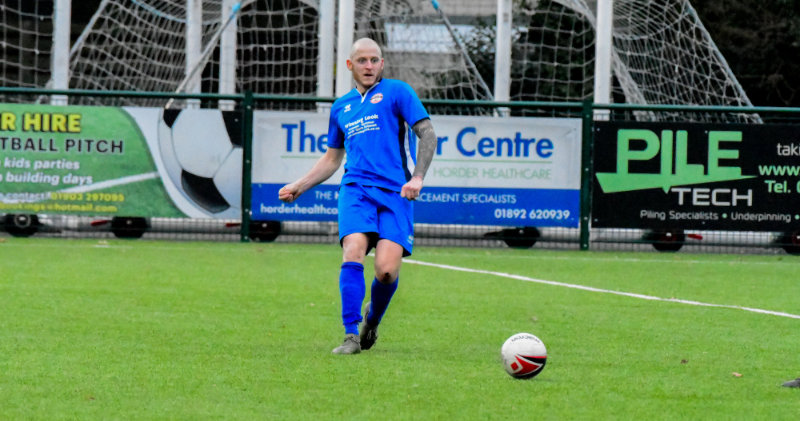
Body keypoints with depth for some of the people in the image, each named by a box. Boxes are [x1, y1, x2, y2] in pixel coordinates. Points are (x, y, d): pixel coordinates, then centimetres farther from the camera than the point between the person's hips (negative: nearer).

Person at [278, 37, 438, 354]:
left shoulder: (396, 92, 8)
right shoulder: (341, 107, 22)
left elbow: (427, 133, 1)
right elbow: (332, 158, 32)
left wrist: (418, 177, -13)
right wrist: (298, 187, 24)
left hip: (394, 192, -3)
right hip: (355, 189, 3)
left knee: (387, 270, -15)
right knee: (353, 254, -22)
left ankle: (372, 320, 17)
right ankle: (351, 336, -17)